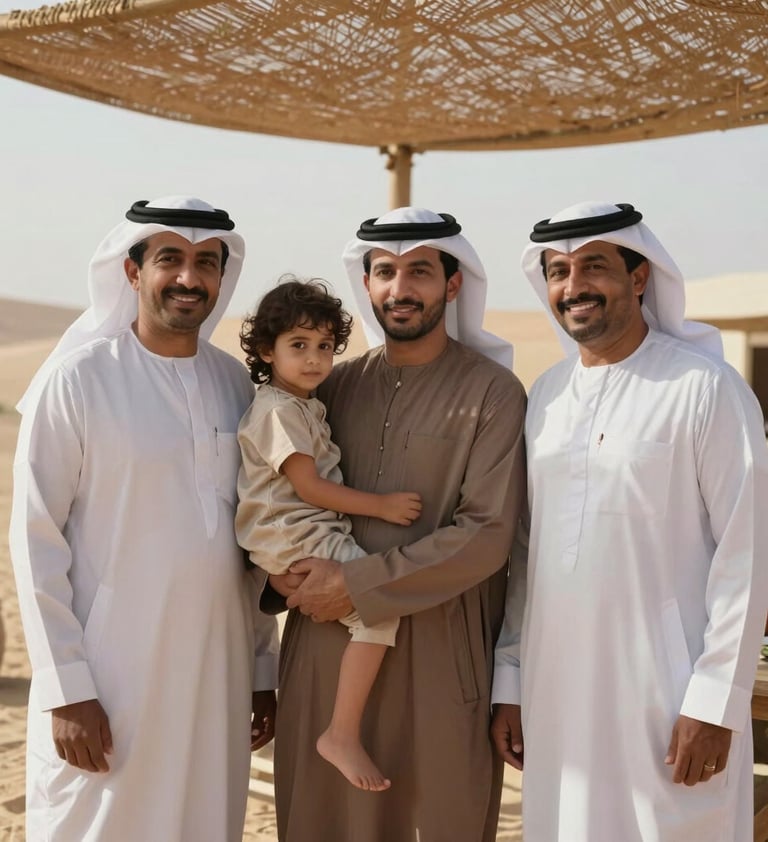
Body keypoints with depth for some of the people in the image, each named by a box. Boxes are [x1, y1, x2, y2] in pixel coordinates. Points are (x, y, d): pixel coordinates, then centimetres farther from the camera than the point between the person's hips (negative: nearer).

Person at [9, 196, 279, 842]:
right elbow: (36, 540, -8)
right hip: (109, 680, -4)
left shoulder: (235, 382, 6)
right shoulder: (75, 380, -8)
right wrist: (66, 689, -11)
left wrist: (264, 665, 13)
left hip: (217, 678, 5)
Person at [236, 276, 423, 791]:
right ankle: (343, 735, -15)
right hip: (294, 541, -10)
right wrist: (382, 506, -15)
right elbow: (309, 487, -17)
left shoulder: (308, 405, 18)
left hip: (317, 534, 10)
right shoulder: (278, 410, -12)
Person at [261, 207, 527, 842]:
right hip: (326, 645, 4)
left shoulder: (492, 392, -4)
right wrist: (280, 570, -5)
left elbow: (487, 533, -13)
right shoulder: (337, 385, 10)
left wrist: (358, 585, -15)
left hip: (439, 655, -4)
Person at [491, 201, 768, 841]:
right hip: (556, 692, 5)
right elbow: (524, 548, 11)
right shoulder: (545, 395, 9)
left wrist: (715, 700, -13)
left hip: (665, 694, -5)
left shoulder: (704, 386, -8)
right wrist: (509, 681, 10)